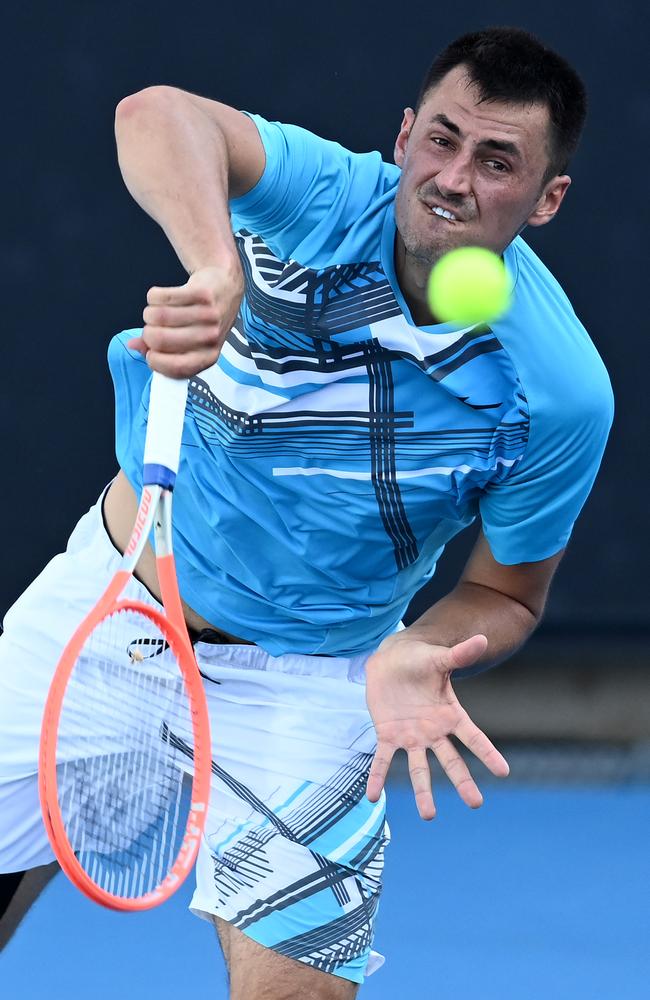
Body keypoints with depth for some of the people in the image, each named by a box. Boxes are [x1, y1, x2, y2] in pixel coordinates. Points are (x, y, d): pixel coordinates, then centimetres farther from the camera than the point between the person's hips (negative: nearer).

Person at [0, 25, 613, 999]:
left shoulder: (558, 395, -21)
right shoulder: (330, 201, -22)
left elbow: (506, 592, -5)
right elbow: (157, 114, -43)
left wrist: (416, 655, -27)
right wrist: (213, 268, -62)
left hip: (295, 686, -1)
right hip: (108, 586, 1)